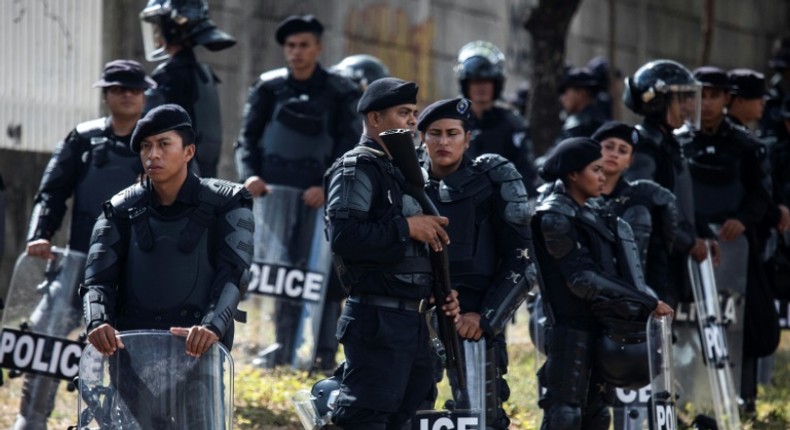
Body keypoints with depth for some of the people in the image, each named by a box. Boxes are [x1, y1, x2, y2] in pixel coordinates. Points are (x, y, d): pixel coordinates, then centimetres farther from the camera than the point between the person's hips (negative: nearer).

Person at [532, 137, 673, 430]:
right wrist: (645, 302, -18)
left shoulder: (588, 215, 17)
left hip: (596, 329, 9)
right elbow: (583, 279, -18)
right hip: (571, 331, -9)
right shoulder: (555, 218, -11)